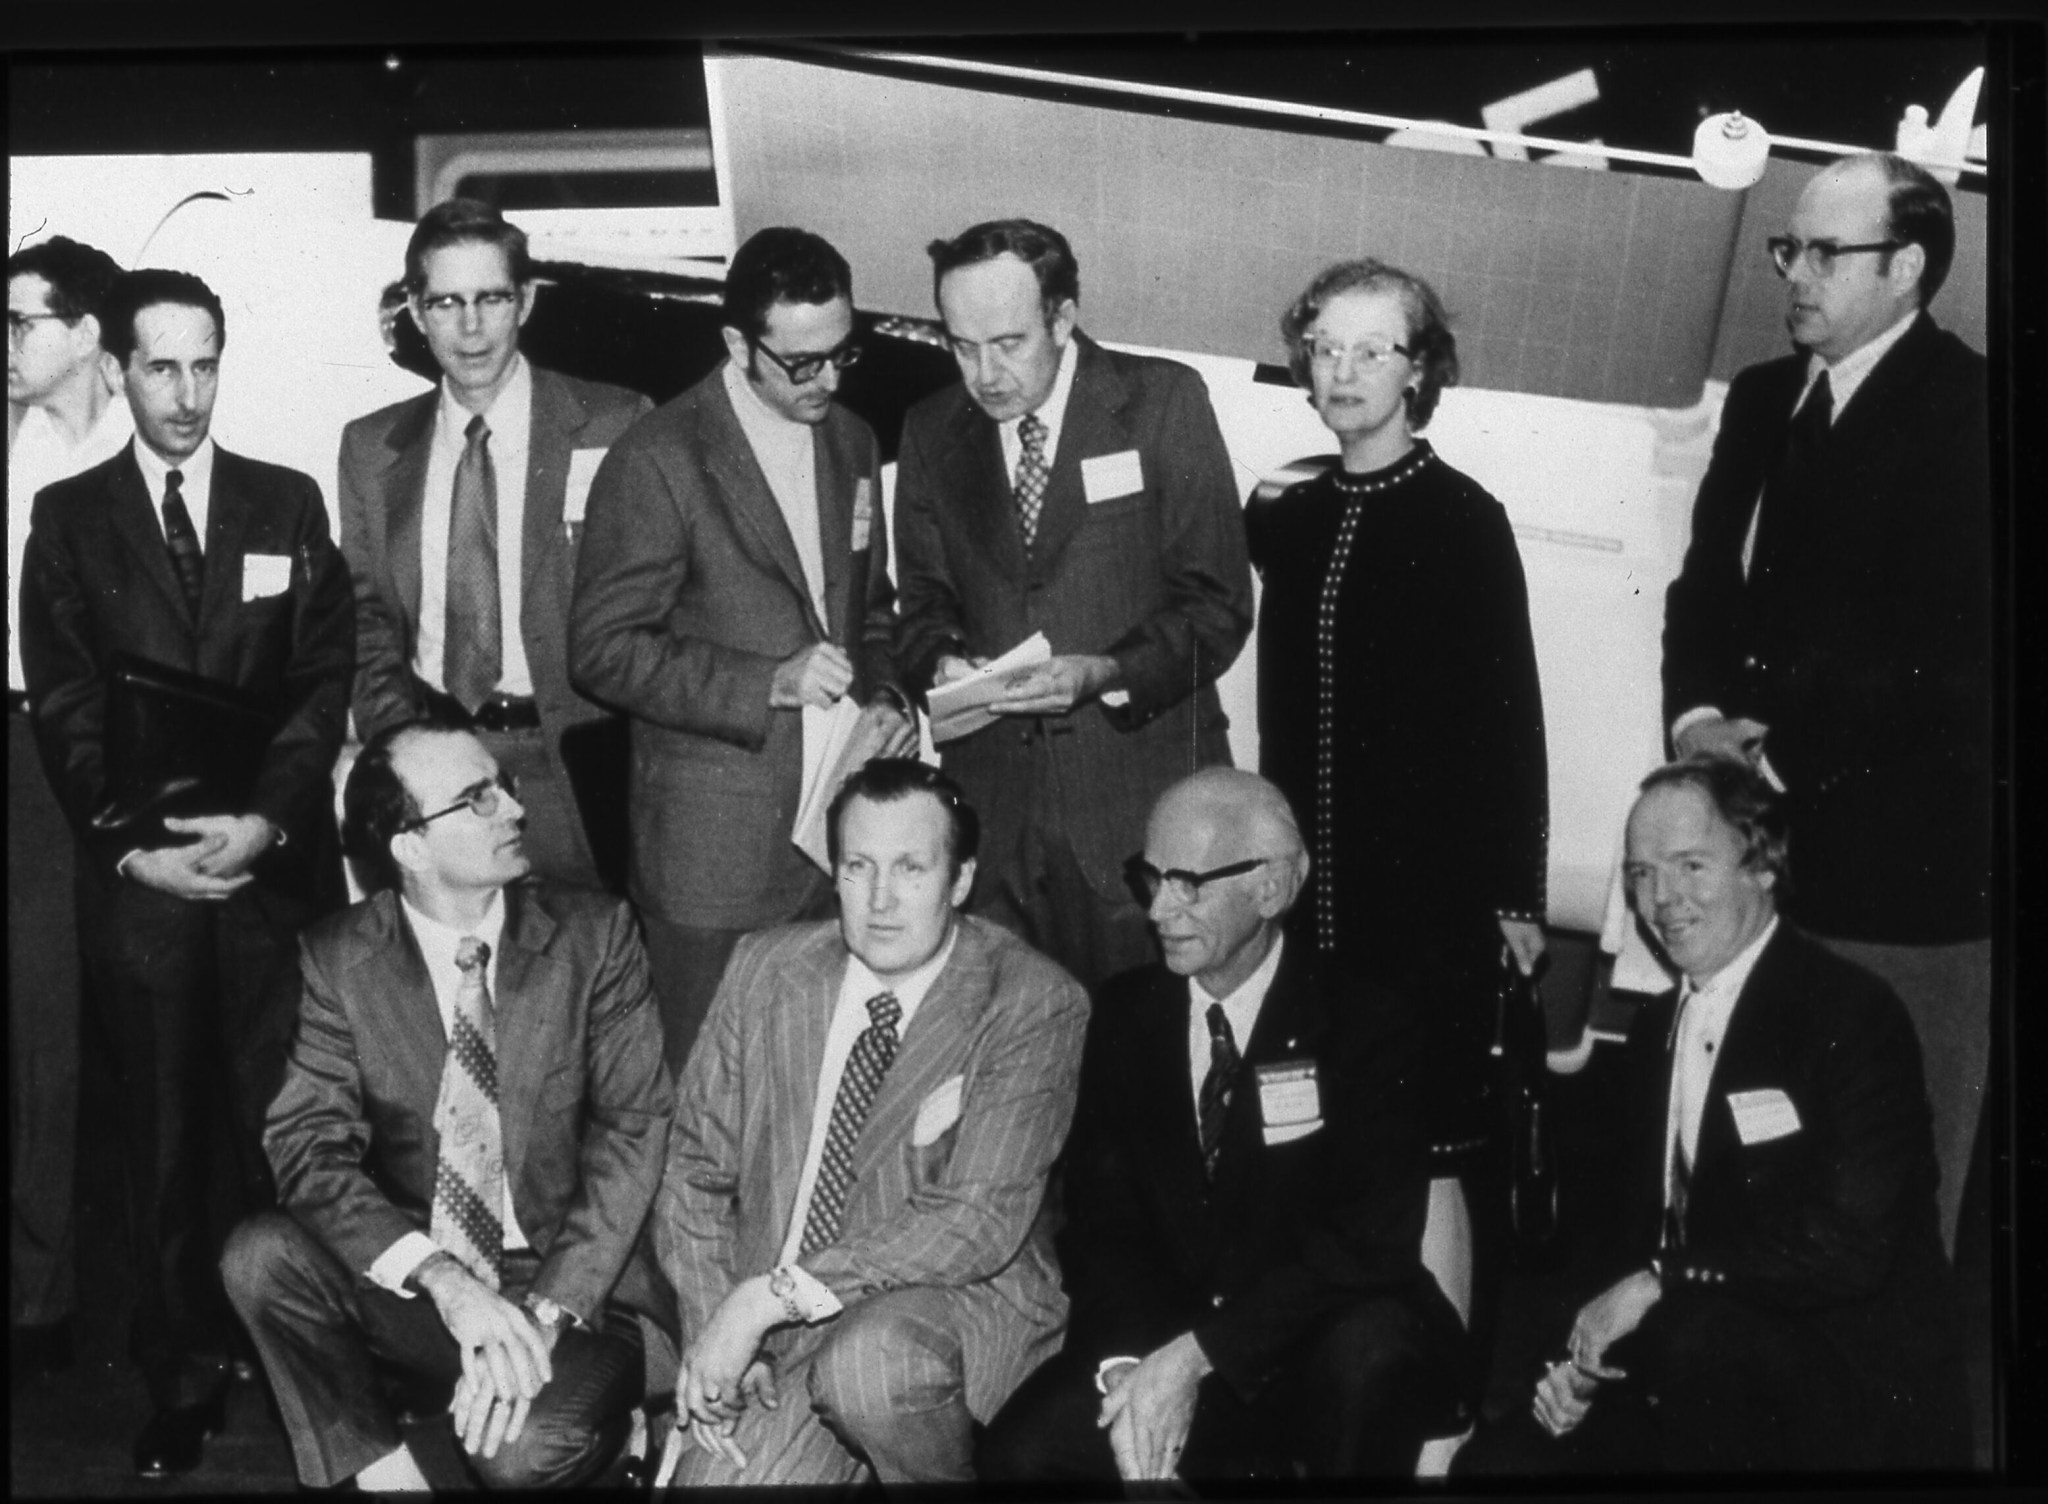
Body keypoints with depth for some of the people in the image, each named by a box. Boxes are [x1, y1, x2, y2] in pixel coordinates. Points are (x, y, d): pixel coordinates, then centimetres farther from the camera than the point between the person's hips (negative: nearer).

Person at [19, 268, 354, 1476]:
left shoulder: (290, 505, 9)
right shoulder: (69, 516, 7)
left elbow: (325, 681, 3)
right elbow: (65, 707, 2)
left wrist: (269, 818, -10)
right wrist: (134, 845, -9)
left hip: (275, 862, 0)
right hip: (138, 869, 0)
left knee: (276, 1117, 1)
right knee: (165, 1128, 4)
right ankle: (184, 1371, 12)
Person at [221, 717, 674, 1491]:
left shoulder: (595, 933, -5)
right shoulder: (339, 958, -3)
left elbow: (632, 1129, -9)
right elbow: (309, 1145, -11)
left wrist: (544, 1311, -20)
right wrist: (443, 1279, -26)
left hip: (573, 1283, -2)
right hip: (410, 1283, 2)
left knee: (526, 1449, -30)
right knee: (262, 1255, -25)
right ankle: (383, 1468, -8)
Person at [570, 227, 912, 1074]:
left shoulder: (852, 443, 10)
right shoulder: (659, 462, -11)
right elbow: (603, 649, -12)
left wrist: (883, 697, 2)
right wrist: (765, 685, -20)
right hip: (714, 843, -5)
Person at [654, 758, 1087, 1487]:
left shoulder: (1035, 1004, -11)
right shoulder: (765, 968, 2)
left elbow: (978, 1221, -18)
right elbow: (696, 1168, 7)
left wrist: (772, 1296, -21)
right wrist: (715, 1327, -8)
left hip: (958, 1302, -2)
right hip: (774, 1340, 3)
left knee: (868, 1364, -33)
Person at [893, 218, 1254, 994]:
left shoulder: (1163, 401, -3)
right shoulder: (931, 430, 8)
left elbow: (1219, 605, -4)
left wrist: (1106, 673, -19)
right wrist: (942, 660, -7)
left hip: (1143, 800, -3)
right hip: (990, 799, 3)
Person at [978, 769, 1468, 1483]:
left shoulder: (1367, 1025, -8)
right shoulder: (1125, 1013, 5)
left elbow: (1373, 1239, -18)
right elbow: (1101, 1220, 2)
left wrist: (1198, 1352, -24)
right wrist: (1129, 1365, -18)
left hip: (1323, 1349, -3)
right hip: (1163, 1341, 3)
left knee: (1370, 1344, -36)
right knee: (1019, 1453, -20)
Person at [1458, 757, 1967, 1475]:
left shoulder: (1853, 1013, -11)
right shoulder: (1655, 1027, 13)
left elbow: (1850, 1250, -19)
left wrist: (1660, 1282, -17)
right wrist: (1588, 1355, 0)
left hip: (1862, 1391, -6)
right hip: (1691, 1382, 6)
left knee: (1694, 1335, -35)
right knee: (1495, 1460, -10)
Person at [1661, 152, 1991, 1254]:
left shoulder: (1967, 411, -9)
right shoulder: (1764, 396, 13)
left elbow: (1948, 653, -15)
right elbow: (1706, 584, 15)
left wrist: (1785, 750, -13)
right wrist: (1701, 716, -3)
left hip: (1903, 867, -6)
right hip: (1763, 839, 6)